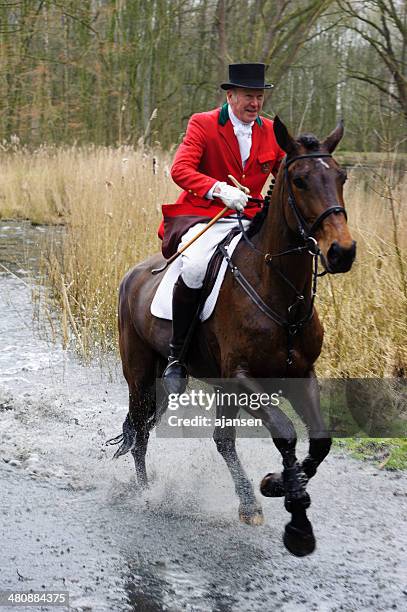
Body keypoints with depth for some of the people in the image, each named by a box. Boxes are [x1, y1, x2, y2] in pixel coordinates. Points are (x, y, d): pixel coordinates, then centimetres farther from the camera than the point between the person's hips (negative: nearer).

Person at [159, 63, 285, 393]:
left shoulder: (271, 132, 11)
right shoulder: (202, 124, -2)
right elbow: (180, 169, -14)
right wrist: (218, 189, -32)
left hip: (250, 220, 5)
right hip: (202, 217, -5)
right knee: (195, 269, -34)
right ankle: (177, 356, -18)